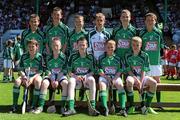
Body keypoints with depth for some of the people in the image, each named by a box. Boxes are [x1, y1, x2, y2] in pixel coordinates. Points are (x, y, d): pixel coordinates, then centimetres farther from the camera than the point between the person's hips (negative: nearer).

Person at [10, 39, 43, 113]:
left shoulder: (39, 57, -7)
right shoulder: (24, 56, 0)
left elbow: (40, 71, -9)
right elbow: (20, 70, 1)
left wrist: (32, 78, -24)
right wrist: (24, 77, -19)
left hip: (36, 76, -2)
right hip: (25, 76, 2)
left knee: (38, 81, -36)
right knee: (17, 81, -27)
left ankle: (33, 106, -27)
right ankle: (14, 106, -21)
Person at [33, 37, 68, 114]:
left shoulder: (63, 57, -2)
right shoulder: (48, 57, 4)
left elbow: (64, 71, -6)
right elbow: (48, 70, 1)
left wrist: (57, 81, -15)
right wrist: (52, 80, -13)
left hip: (61, 76, -2)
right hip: (51, 76, 2)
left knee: (65, 83, -33)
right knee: (44, 83, -28)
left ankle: (63, 106, -25)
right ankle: (41, 106, -24)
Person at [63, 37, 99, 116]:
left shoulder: (90, 57, 2)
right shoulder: (73, 56, 1)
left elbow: (92, 71, 5)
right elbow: (69, 72, 2)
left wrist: (86, 76, -15)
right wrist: (75, 76, -17)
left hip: (87, 77, 0)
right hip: (76, 77, 0)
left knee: (92, 80, -33)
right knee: (71, 81, -33)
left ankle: (92, 107, -33)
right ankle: (71, 108, -38)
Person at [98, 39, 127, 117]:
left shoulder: (117, 58, 9)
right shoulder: (101, 58, 6)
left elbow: (119, 71, 5)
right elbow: (100, 71, 1)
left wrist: (114, 79, -11)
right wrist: (107, 78, -12)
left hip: (115, 77, 1)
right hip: (104, 76, -1)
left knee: (120, 85, -28)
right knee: (102, 85, -32)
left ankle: (123, 108, -29)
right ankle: (105, 108, -32)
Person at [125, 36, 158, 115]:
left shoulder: (145, 55, 0)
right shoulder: (128, 56, 0)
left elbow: (144, 71, -5)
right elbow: (129, 71, -3)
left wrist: (141, 82, -17)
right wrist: (137, 80, -16)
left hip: (142, 77, 2)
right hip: (132, 76, -1)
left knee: (154, 83, -26)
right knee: (129, 81, -37)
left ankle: (147, 106, -15)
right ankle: (131, 106, -24)